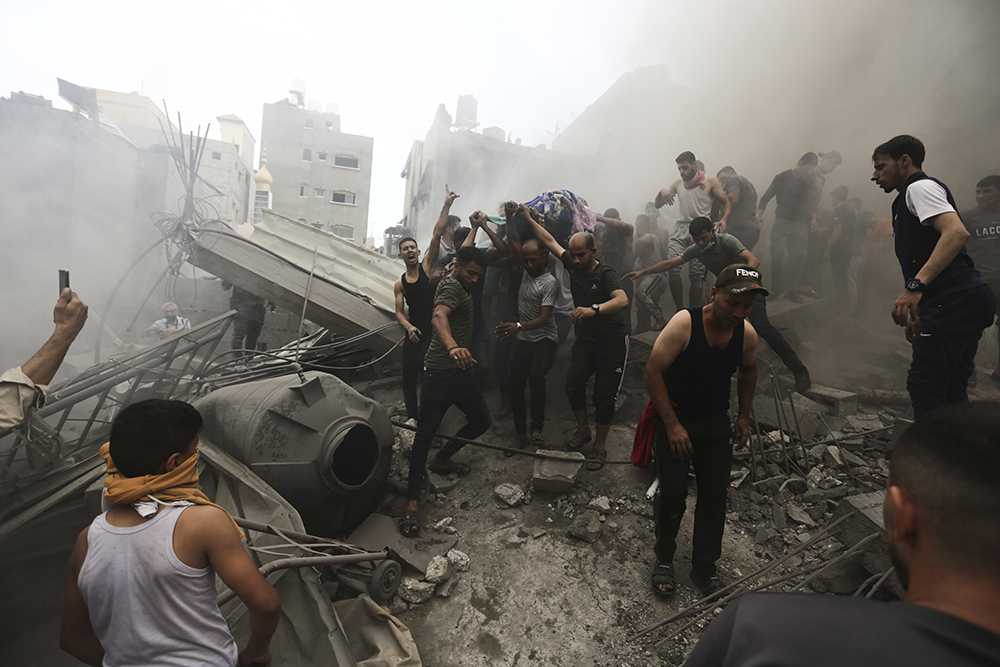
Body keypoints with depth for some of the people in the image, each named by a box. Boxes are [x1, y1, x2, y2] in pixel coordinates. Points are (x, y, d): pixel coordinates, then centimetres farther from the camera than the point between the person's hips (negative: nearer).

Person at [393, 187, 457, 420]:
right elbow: (399, 312, 5)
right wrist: (409, 327, -17)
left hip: (435, 331, -4)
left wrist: (447, 205, -16)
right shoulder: (400, 284, 8)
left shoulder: (427, 267, -1)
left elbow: (437, 235, -9)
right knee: (408, 377, 7)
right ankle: (411, 416, 22)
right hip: (414, 332, 4)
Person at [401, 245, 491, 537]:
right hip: (441, 373, -10)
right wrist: (453, 347, -56)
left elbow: (469, 250, 38)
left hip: (462, 371, 10)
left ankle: (441, 460, 34)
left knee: (481, 421, 14)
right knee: (425, 432, -7)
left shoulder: (459, 283, 12)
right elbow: (438, 317, -40)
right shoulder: (451, 286, -18)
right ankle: (412, 501, -2)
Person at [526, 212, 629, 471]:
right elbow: (550, 241, 12)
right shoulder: (574, 265, 1)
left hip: (612, 343, -5)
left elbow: (622, 300, -37)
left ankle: (600, 445, 14)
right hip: (585, 339, 5)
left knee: (603, 396, -5)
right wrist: (529, 219, 11)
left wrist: (594, 309, -53)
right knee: (573, 381, -16)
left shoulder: (605, 274, -18)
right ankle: (583, 430, 7)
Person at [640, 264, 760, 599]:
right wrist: (672, 425, -20)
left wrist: (744, 417, 12)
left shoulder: (747, 334, -6)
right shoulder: (684, 323, -22)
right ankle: (664, 559, 21)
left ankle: (705, 568, 28)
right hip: (674, 418, -4)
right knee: (673, 493, -5)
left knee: (715, 496, 8)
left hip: (716, 421, 5)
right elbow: (652, 372, -20)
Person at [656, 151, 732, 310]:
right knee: (672, 266, -20)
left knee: (696, 272, -10)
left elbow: (727, 204, 9)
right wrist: (662, 192, -1)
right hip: (681, 228, 3)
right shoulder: (678, 183, 20)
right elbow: (657, 205, 21)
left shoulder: (710, 181, 10)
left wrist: (724, 219, -13)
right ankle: (680, 310, -9)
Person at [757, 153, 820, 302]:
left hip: (800, 224, 2)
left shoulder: (811, 180, 11)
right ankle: (775, 289, 1)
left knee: (799, 256, -6)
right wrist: (760, 213, -16)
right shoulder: (782, 178, 2)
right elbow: (766, 197, 0)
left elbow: (812, 201, 20)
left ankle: (792, 291, 1)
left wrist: (813, 216, 5)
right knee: (777, 255, -12)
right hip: (781, 221, -2)